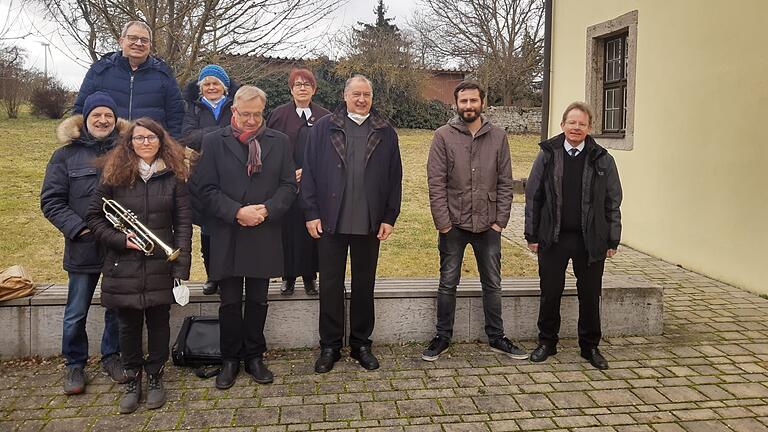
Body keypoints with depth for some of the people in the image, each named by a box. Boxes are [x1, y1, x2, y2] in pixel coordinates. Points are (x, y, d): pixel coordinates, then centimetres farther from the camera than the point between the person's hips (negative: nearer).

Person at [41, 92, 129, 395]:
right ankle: (75, 364, 25)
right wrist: (79, 228, -13)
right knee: (76, 312, 8)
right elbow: (51, 201, -1)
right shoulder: (66, 155, 1)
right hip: (83, 248, -1)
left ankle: (111, 356, 31)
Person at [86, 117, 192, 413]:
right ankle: (133, 381, 27)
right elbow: (94, 216, 4)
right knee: (129, 325, 11)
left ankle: (155, 378, 27)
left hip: (160, 267, 0)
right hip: (123, 267, 1)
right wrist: (119, 240, -11)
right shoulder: (115, 175, 1)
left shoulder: (173, 177, 0)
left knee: (158, 323, 9)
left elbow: (183, 225, -1)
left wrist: (181, 269, -8)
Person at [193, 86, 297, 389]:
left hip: (264, 236, 1)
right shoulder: (213, 142, 1)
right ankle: (230, 359, 23)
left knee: (258, 301, 11)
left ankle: (254, 357, 26)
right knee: (230, 303, 8)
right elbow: (206, 189, -5)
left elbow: (289, 185, 3)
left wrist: (266, 210, -13)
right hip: (227, 238, -1)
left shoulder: (278, 141, 6)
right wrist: (237, 212, -17)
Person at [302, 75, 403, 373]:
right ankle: (330, 346, 20)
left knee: (364, 285, 12)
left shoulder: (385, 133, 6)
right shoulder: (323, 128, 2)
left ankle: (361, 344, 26)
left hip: (368, 224, 1)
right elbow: (309, 172, 0)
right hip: (330, 223, -1)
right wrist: (312, 213, -6)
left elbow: (394, 179, 5)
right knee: (330, 285, 7)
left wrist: (389, 217, 0)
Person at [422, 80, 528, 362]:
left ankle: (496, 338, 26)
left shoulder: (498, 137, 3)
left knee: (492, 284, 12)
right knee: (448, 284, 9)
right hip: (453, 225, -2)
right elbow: (436, 183, -7)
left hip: (488, 225, 2)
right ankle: (442, 338, 22)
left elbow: (505, 182, 3)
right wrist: (443, 222, -12)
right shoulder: (443, 136, -4)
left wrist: (500, 220, -4)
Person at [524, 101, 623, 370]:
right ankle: (547, 343, 25)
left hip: (590, 240, 0)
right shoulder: (547, 155, 1)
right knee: (550, 293, 8)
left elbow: (613, 202, 4)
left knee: (590, 296, 9)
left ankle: (590, 347, 26)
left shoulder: (602, 160, 1)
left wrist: (612, 240, 1)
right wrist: (532, 235, 0)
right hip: (553, 238, 0)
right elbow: (532, 197, 3)